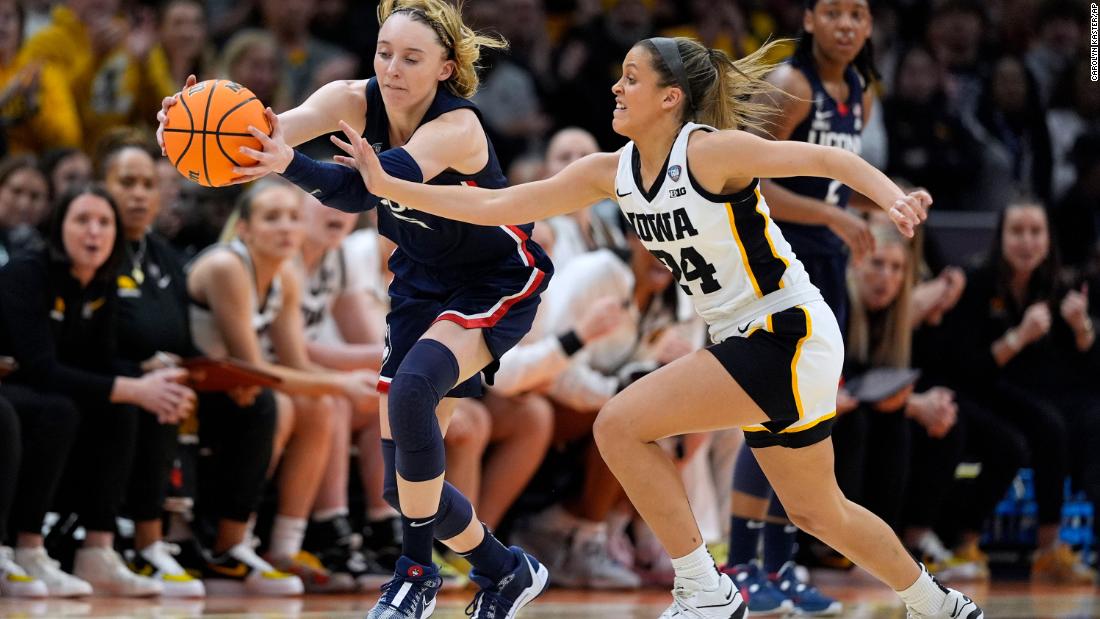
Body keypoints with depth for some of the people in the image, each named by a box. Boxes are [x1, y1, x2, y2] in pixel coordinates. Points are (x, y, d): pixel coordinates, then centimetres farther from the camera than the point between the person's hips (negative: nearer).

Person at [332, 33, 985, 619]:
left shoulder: (710, 152, -18)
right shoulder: (612, 172, 4)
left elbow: (824, 158, -23)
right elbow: (494, 205, 5)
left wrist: (895, 199, -41)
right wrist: (387, 184, 1)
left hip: (790, 334, -8)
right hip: (749, 343, 8)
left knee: (621, 424, -16)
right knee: (816, 511, 19)